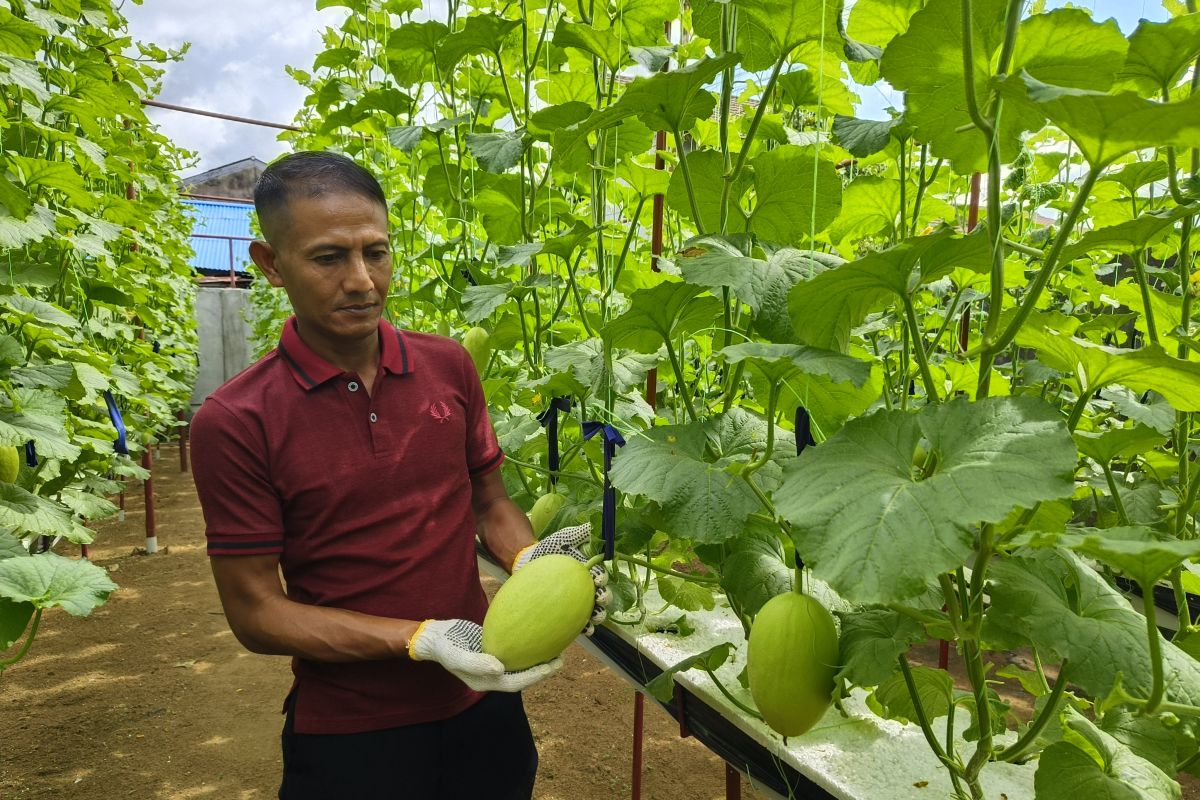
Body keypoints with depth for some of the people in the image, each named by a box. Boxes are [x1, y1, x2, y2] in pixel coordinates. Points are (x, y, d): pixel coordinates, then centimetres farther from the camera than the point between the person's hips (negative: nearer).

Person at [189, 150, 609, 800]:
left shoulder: (449, 365, -4)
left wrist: (529, 558, -14)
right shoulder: (234, 422, -14)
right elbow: (256, 612, -11)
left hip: (482, 704, 4)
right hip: (349, 735, -3)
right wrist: (423, 639, -21)